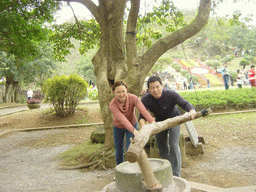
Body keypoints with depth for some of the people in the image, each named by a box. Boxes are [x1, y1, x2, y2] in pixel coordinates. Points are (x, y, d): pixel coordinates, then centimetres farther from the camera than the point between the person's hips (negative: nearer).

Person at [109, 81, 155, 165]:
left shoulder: (133, 98, -31)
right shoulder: (112, 105, -32)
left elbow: (144, 111, -45)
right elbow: (122, 119, -46)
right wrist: (134, 131, -60)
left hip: (132, 124, 0)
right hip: (118, 127, 1)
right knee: (119, 151, 14)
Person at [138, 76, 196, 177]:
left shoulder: (171, 94, -32)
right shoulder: (145, 100, -29)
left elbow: (185, 104, -38)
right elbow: (142, 116, -36)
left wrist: (192, 111, -61)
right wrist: (143, 127, -57)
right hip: (160, 121, 3)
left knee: (173, 146, -14)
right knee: (162, 146, 13)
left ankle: (175, 175, -5)